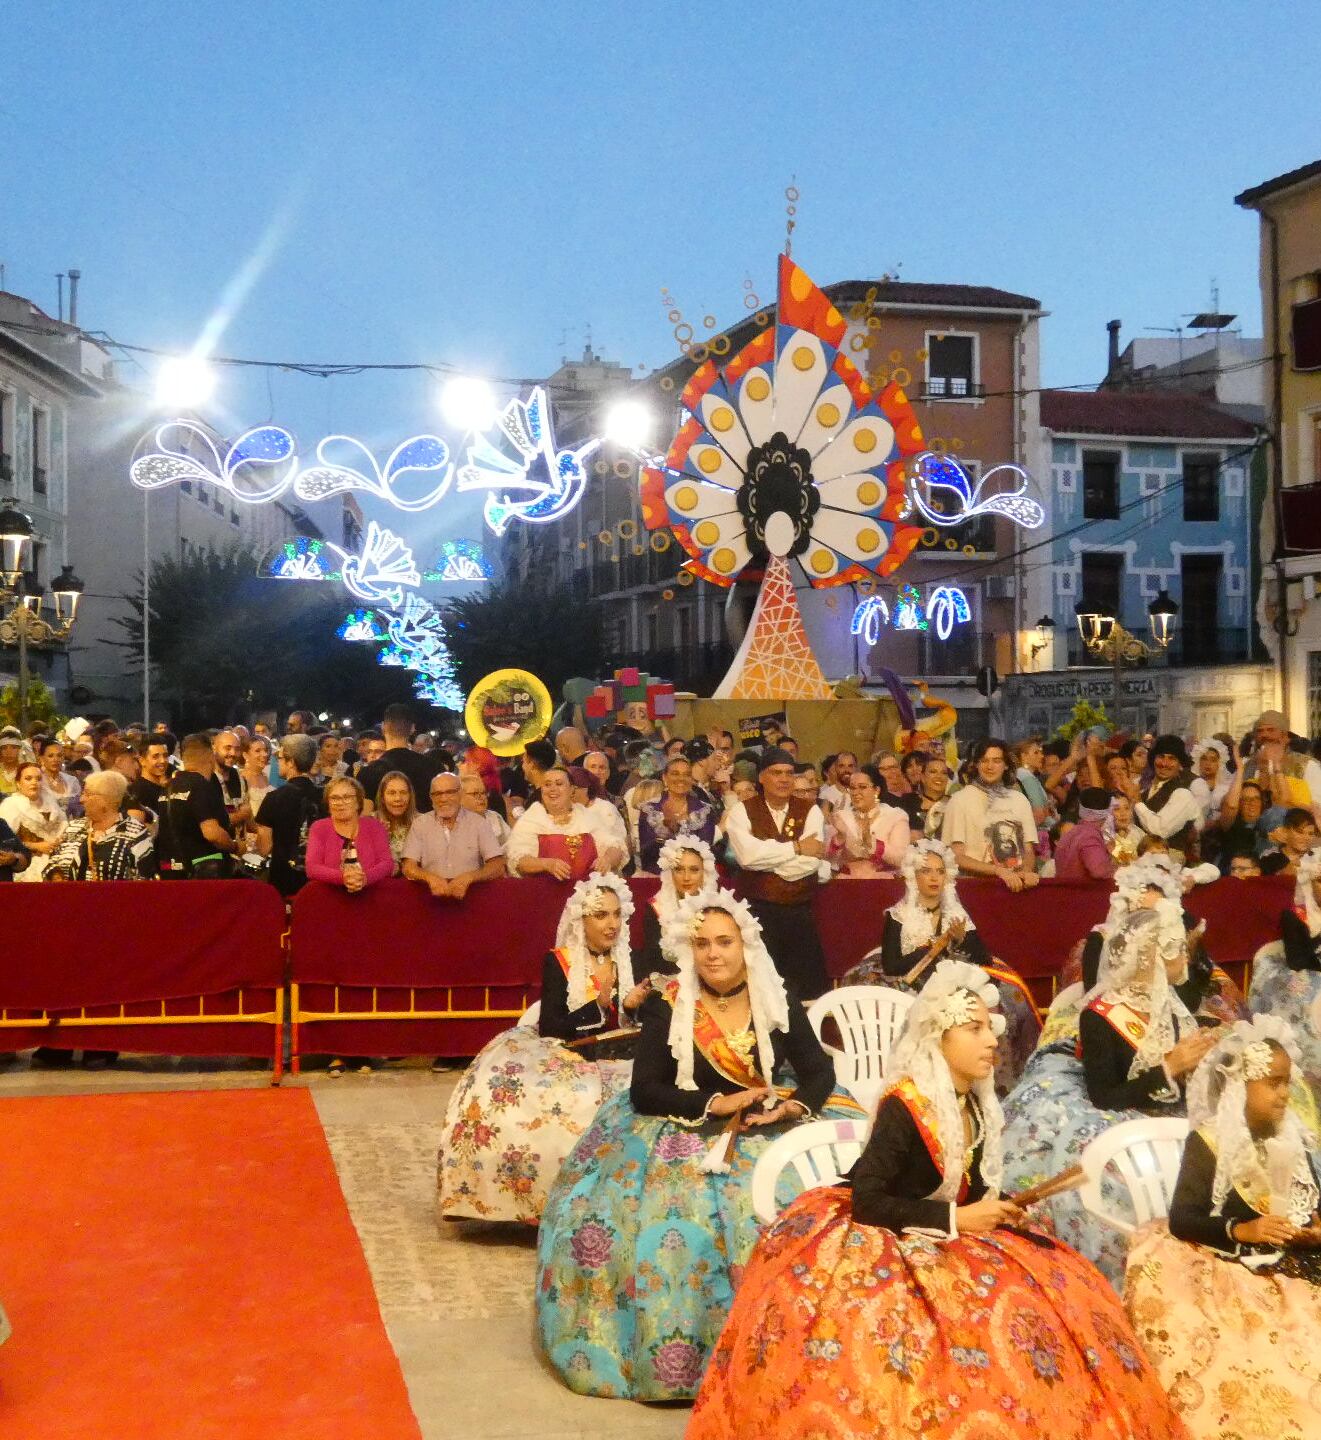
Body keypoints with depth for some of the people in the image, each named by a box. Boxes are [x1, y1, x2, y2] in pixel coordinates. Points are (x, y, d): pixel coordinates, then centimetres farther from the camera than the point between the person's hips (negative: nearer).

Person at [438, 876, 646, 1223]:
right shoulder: (558, 963, 1)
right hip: (564, 1059, -2)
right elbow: (549, 1028, -10)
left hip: (616, 1061, 2)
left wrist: (634, 1007, -13)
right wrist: (600, 1004, -20)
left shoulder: (633, 962, 9)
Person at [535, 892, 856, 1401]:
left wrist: (795, 1105, -19)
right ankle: (670, 1352, -8)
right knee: (671, 1222, -28)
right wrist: (715, 1103, -20)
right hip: (683, 1134, -2)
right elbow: (645, 1090, -10)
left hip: (764, 1132, 3)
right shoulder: (668, 1005, -7)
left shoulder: (779, 1003, 1)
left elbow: (819, 1071, 2)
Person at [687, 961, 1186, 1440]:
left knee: (1058, 1292, -5)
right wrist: (956, 1219, -21)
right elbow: (866, 1203, -22)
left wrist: (1001, 1206, -6)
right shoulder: (904, 1109, -20)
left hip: (949, 1238, 8)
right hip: (882, 1242, -8)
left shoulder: (976, 1106, 3)